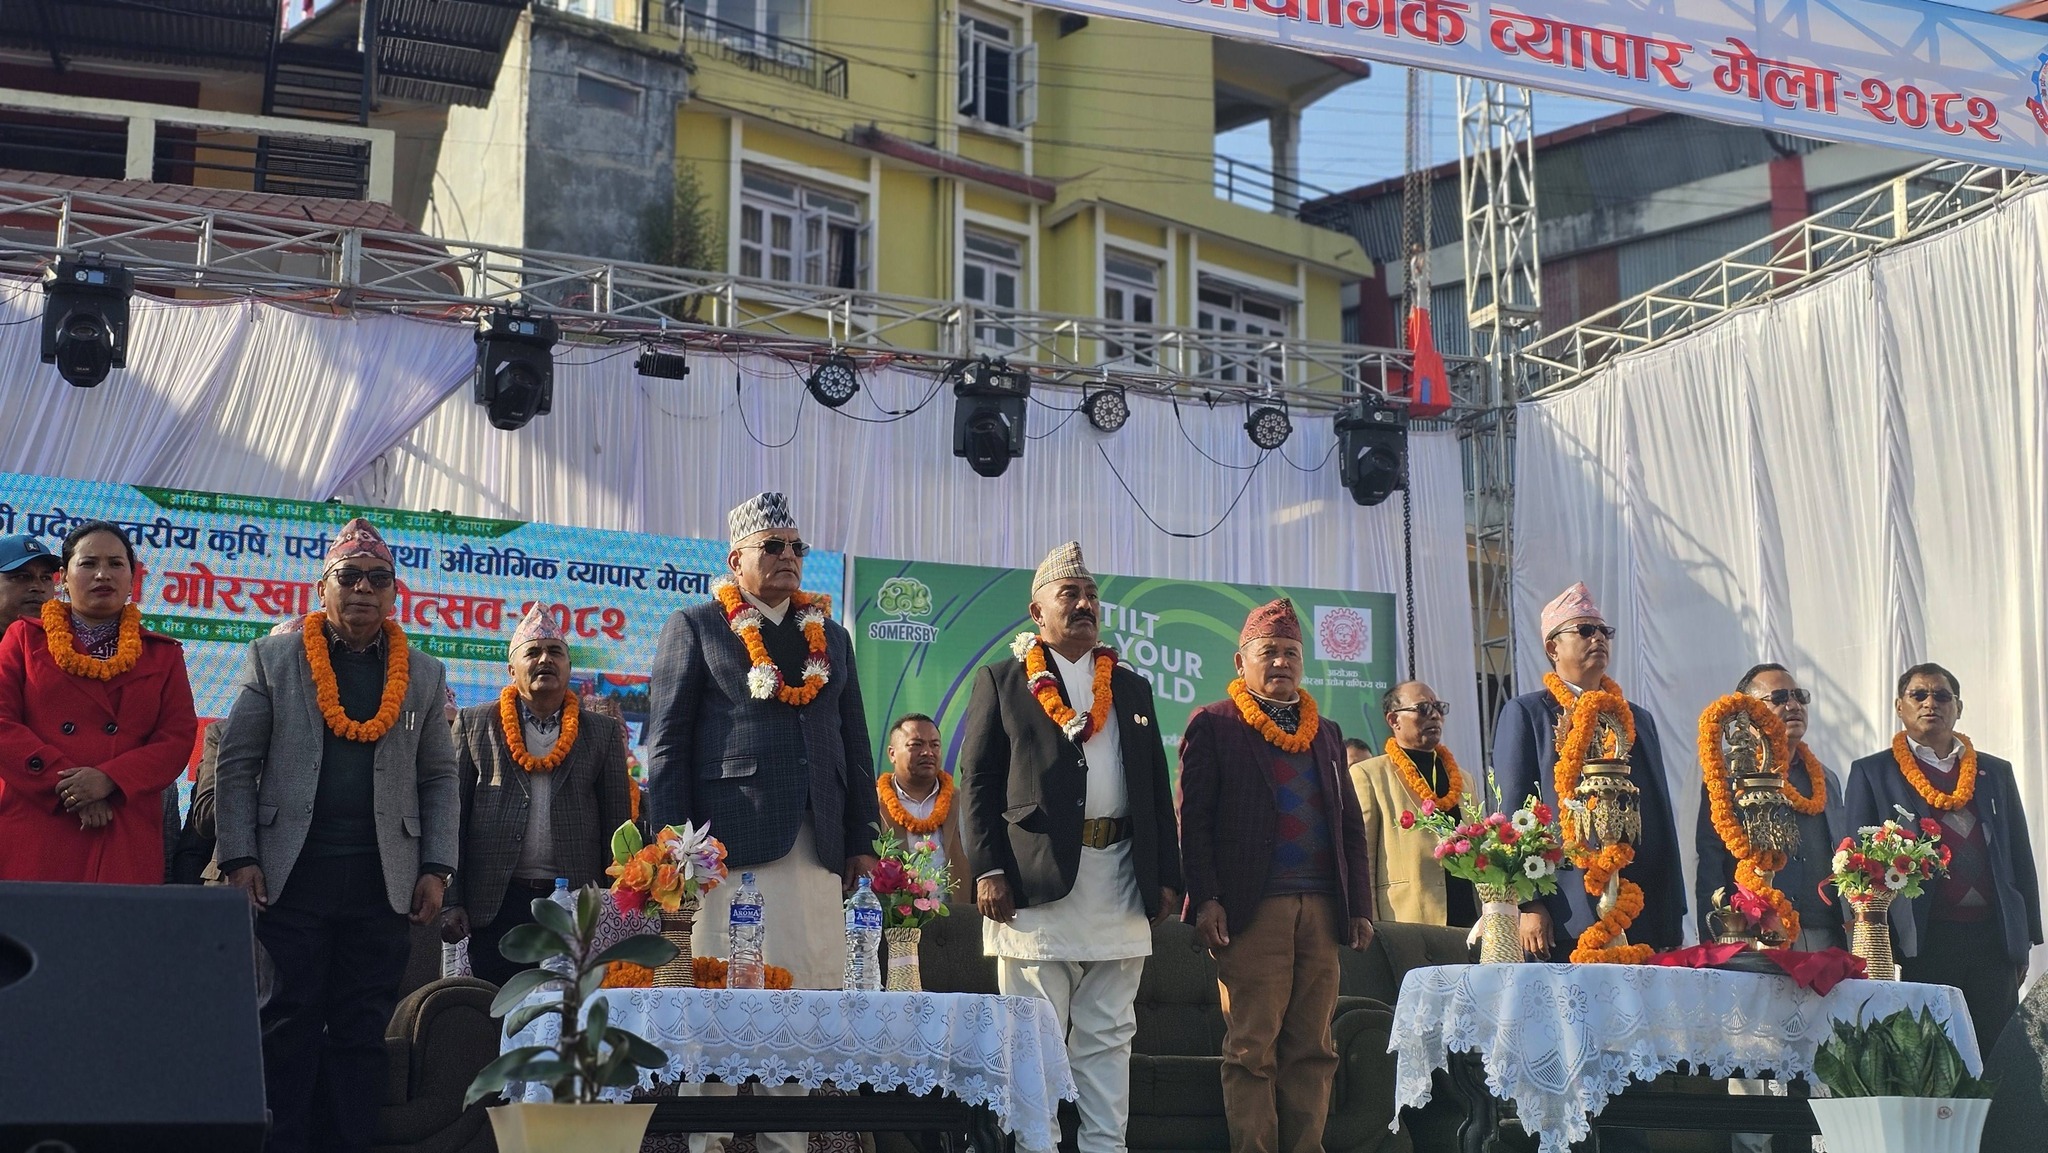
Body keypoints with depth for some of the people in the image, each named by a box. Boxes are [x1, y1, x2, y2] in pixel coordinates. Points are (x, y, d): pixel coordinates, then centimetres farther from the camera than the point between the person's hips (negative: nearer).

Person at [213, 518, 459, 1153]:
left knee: (363, 1032, 3)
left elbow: (439, 778, 11)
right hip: (291, 880, -2)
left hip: (385, 885, 2)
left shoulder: (423, 674, 12)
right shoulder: (273, 658, 7)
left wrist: (436, 869, 2)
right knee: (286, 1029, 0)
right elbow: (237, 765, 3)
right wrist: (239, 857, -6)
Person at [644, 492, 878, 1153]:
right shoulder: (695, 628, 6)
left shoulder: (831, 637, 20)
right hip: (731, 843, -4)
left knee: (817, 993, 0)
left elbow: (855, 744, 19)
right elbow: (666, 744, 1)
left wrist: (861, 840, 11)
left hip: (818, 846, 4)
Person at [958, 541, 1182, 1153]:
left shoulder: (1132, 687, 18)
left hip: (1119, 886, 4)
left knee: (1108, 1038, 6)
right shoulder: (1002, 681, 7)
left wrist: (1166, 876, 7)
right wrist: (988, 871, -9)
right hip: (1036, 881, -4)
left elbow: (1157, 787, 16)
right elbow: (977, 780, 1)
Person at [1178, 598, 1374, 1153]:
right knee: (1252, 1049, -4)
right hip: (1252, 910, -5)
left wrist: (1360, 906, 10)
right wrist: (1205, 900, -12)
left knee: (1313, 1049, 4)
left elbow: (1351, 826, 19)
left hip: (1321, 910, 5)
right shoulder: (1213, 724, 5)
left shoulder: (1326, 733, 20)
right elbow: (1192, 820, -2)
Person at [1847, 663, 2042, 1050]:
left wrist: (2025, 938, 9)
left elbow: (2020, 857, 16)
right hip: (1925, 941, -3)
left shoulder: (1996, 772, 17)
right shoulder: (1871, 772, 8)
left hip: (1994, 937, 3)